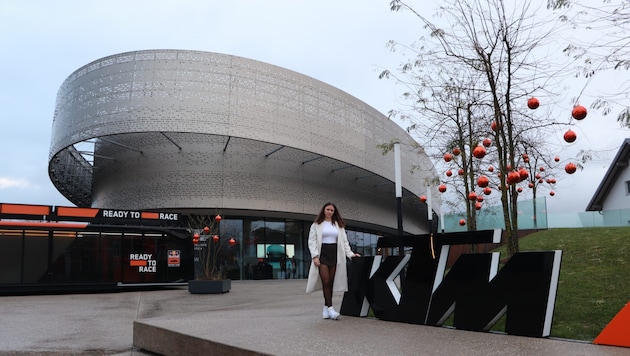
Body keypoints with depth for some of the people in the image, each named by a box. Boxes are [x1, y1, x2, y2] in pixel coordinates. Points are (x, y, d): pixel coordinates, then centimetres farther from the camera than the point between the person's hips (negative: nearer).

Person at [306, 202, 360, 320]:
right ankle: (330, 308, -12)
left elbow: (344, 241, 14)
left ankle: (326, 307, 9)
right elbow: (312, 241, 1)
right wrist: (315, 256, -11)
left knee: (331, 282, 1)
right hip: (322, 253, -3)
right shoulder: (316, 225, 8)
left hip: (335, 254, 3)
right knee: (326, 282, -12)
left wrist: (350, 254, 1)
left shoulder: (339, 225, 17)